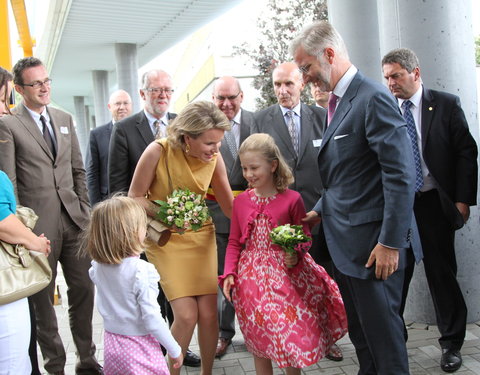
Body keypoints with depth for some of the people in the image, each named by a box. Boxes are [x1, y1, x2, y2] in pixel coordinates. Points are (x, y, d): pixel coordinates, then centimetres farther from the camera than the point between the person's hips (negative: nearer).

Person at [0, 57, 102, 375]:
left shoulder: (65, 119, 13)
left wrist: (85, 210, 9)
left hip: (74, 218, 5)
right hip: (38, 223, -5)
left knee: (84, 289, 8)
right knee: (43, 297, 7)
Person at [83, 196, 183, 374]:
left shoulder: (98, 266, -5)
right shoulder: (142, 270, -24)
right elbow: (152, 318, -22)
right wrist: (175, 350, -10)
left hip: (112, 343, 6)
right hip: (140, 348, -6)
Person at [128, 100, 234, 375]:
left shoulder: (214, 158, -10)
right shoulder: (159, 151, -21)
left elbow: (229, 206, -4)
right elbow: (135, 198, -12)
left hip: (201, 236, 3)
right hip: (166, 239, -3)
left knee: (209, 314, -1)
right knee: (187, 315, -10)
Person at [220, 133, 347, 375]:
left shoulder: (292, 199, -7)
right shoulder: (241, 201, 1)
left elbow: (305, 236, 1)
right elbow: (234, 242, 6)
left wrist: (296, 255, -19)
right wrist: (229, 273, -5)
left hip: (287, 274, -2)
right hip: (253, 278, 2)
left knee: (294, 335, 5)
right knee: (260, 339, 11)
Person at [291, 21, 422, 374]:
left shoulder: (373, 98, -16)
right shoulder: (339, 101, 13)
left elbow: (401, 175, -21)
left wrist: (391, 242, -21)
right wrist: (320, 211, 13)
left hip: (372, 241, -9)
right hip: (346, 239, 9)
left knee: (380, 327, 4)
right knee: (358, 326, 20)